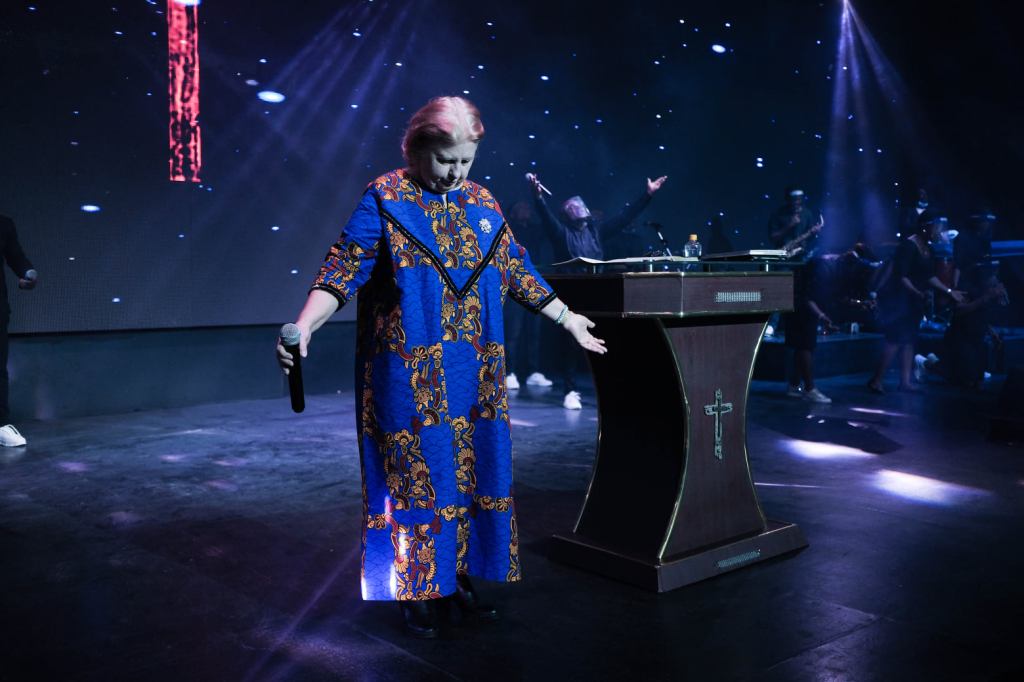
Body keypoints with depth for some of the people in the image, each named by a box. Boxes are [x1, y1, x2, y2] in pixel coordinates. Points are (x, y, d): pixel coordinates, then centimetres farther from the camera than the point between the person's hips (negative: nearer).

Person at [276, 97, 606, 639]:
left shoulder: (482, 203, 11)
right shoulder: (384, 199, -4)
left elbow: (518, 273, 19)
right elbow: (342, 271, -12)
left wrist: (566, 319, 24)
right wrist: (304, 326, -28)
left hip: (476, 375, 5)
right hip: (411, 375, -5)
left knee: (475, 472, 8)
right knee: (417, 474, 0)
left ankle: (460, 576, 23)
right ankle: (417, 590, 15)